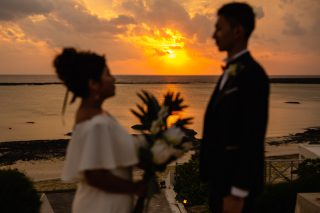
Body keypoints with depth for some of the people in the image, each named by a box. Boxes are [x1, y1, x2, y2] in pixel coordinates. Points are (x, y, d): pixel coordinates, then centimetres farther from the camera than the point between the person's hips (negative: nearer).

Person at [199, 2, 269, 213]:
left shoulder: (253, 74, -20)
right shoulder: (231, 72, 12)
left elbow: (254, 138, -24)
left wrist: (237, 194, -23)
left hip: (236, 181, -10)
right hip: (221, 175, 10)